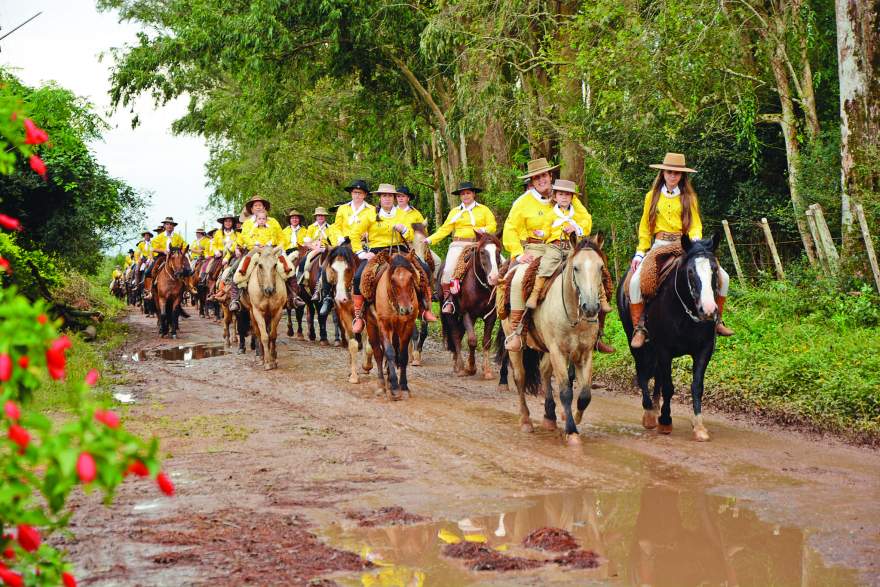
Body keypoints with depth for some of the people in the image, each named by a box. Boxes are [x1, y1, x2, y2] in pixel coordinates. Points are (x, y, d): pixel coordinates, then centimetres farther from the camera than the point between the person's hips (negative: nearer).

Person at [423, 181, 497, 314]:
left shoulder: (483, 210, 13)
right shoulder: (455, 212, 17)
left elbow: (493, 225, 7)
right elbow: (445, 229, 13)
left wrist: (483, 230, -15)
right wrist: (430, 239, 1)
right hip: (459, 244, 0)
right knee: (448, 270, -21)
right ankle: (447, 300, -14)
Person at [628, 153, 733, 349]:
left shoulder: (689, 197, 11)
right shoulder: (652, 196, 10)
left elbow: (696, 225, 7)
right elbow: (645, 228, 13)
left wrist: (695, 242, -14)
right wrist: (640, 253, 3)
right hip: (659, 247, -1)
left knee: (722, 277, -14)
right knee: (636, 281, -27)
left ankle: (717, 320, 5)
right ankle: (639, 329, -15)